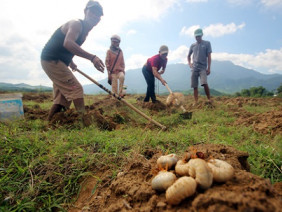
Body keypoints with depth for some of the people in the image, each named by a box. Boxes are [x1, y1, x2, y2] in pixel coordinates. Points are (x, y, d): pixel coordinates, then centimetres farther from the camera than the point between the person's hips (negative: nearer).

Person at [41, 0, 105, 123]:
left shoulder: (84, 32, 12)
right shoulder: (76, 24, -16)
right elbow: (68, 43, -38)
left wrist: (70, 61, 17)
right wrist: (92, 57, -46)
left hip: (56, 61, 10)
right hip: (51, 60, -10)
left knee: (62, 92, 13)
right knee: (75, 88, -16)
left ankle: (50, 121, 21)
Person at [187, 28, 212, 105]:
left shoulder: (207, 43, 6)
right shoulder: (192, 45, 14)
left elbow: (209, 56, 1)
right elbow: (188, 56, 28)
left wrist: (209, 68, -6)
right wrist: (189, 63, 9)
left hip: (203, 67, -3)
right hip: (194, 68, 4)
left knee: (204, 83, -22)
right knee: (194, 86, 1)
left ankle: (209, 99, -8)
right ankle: (196, 102, 6)